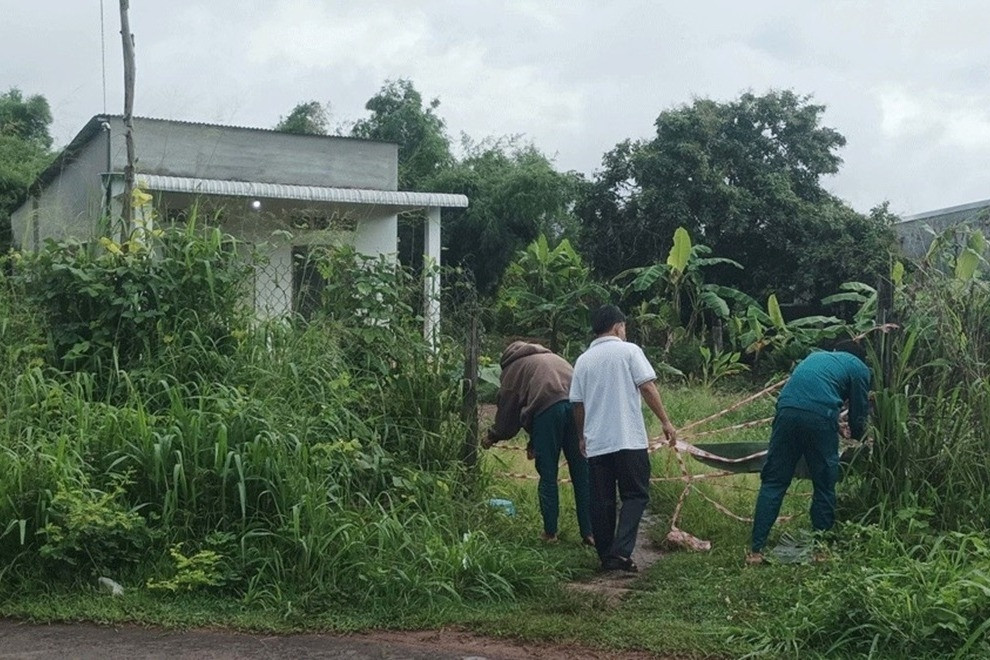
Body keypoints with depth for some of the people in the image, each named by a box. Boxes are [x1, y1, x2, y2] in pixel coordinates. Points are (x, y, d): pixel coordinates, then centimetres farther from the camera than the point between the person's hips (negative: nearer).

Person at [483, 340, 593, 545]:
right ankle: (589, 532, 9)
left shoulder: (513, 368, 23)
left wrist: (492, 437, 41)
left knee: (548, 475, 8)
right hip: (578, 404, 4)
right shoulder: (553, 357, 38)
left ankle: (550, 532, 13)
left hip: (547, 408, -4)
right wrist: (535, 443, 39)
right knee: (582, 473, 8)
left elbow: (507, 411, 23)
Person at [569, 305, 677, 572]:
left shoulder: (583, 360, 10)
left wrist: (582, 437, 24)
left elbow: (577, 404, 12)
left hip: (595, 443, 4)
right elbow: (648, 388, -8)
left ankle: (606, 556, 14)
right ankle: (621, 551, -12)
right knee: (635, 495, 2)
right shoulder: (629, 351, -1)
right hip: (629, 440, -4)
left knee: (601, 500, 9)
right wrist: (665, 422, -3)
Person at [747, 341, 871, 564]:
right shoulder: (859, 368, 21)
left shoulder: (816, 356, 36)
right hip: (820, 417, -4)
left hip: (787, 410, 4)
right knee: (824, 485, 13)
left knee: (773, 483, 7)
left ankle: (756, 549, 4)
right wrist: (857, 435, 43)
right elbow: (859, 413, 20)